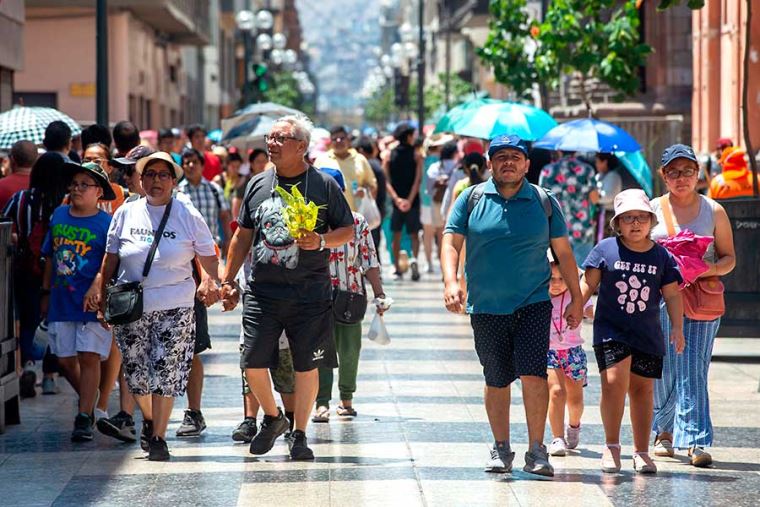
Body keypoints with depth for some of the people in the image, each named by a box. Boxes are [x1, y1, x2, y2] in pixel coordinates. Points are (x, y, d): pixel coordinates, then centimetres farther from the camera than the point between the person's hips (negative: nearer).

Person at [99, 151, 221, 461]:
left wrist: (212, 282, -14)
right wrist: (103, 299, 10)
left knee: (167, 372, -7)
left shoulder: (188, 216, 2)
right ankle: (148, 418, 33)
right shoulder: (125, 214, 7)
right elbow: (110, 260, 13)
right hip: (130, 307, 2)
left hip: (174, 307, -2)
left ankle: (158, 437, 2)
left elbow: (209, 258, 6)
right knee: (136, 372, 5)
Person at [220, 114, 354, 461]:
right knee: (253, 363, -3)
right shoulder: (258, 184, 10)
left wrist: (321, 242, -15)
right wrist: (228, 280, 14)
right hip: (262, 292, 2)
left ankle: (299, 434, 15)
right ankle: (272, 417, 22)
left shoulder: (324, 185, 0)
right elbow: (243, 236, 17)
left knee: (306, 366, 2)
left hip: (309, 293, -2)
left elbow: (348, 230, 4)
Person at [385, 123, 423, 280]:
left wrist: (396, 198, -11)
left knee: (396, 235, 10)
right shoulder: (416, 156, -3)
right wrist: (410, 200, -13)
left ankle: (397, 269, 9)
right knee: (414, 234, 8)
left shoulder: (389, 156, 3)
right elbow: (417, 180, -11)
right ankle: (414, 258, -19)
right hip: (412, 201, -1)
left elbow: (387, 181, -5)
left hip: (396, 201, 1)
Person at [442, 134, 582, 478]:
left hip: (533, 304, -1)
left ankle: (536, 451, -5)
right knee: (496, 381, 8)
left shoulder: (544, 202, 5)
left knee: (533, 374, -12)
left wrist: (576, 299, 7)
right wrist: (450, 281, -18)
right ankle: (501, 449, 22)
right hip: (486, 307, 1)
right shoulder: (472, 199, 4)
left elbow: (563, 252, 9)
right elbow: (451, 242, 0)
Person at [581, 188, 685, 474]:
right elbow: (589, 284, 5)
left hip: (648, 335, 3)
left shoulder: (662, 256, 6)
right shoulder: (605, 250, 0)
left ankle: (641, 451, 15)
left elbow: (672, 295, 10)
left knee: (642, 389, 6)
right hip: (611, 331, -2)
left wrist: (677, 327, 5)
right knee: (614, 381, -18)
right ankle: (611, 446, -5)